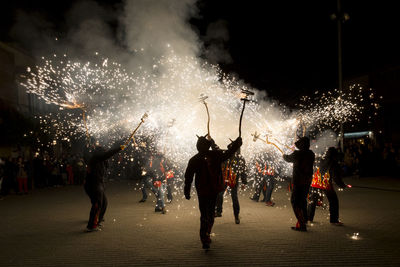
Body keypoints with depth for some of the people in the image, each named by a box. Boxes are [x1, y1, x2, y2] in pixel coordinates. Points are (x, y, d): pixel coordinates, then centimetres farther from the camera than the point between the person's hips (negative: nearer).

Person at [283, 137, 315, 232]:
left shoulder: (297, 154, -16)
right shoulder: (311, 154, 2)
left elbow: (288, 158, 5)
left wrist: (284, 155, 29)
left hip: (298, 181, -7)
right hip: (307, 181, 7)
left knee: (295, 201, -2)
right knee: (303, 200, 22)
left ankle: (301, 225, -7)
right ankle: (304, 221, 32)